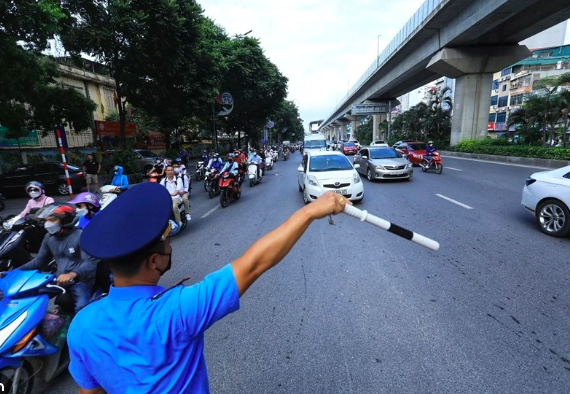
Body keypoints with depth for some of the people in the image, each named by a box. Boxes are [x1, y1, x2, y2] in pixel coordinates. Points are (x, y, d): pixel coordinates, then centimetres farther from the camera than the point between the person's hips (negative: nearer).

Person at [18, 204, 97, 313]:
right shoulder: (49, 236, 8)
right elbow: (39, 260, 18)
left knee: (82, 310, -29)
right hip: (59, 279, 8)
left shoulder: (80, 236, -16)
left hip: (80, 280, -7)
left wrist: (72, 274, -41)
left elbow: (90, 262, -24)